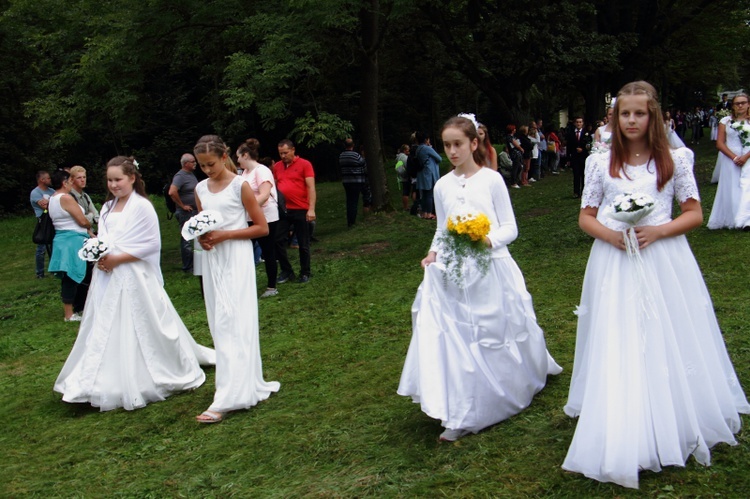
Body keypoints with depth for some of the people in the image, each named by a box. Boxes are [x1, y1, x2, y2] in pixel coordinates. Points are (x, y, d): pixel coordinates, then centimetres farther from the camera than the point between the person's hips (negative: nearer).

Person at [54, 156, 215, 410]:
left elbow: (151, 245, -14)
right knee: (107, 332, 9)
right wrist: (99, 257, -6)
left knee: (137, 331, 0)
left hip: (133, 279, -7)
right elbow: (102, 241, 16)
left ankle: (139, 385, 14)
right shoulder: (107, 207, 13)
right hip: (107, 279, 7)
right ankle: (114, 384, 20)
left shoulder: (142, 206, -9)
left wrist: (116, 259, -16)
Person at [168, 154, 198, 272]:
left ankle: (194, 265, 24)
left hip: (194, 211, 9)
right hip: (186, 213, -9)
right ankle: (188, 268, 3)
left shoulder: (191, 174, 13)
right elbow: (172, 192, -29)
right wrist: (182, 205, -19)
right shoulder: (180, 176, -16)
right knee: (187, 240, -3)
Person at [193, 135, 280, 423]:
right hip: (212, 260, 7)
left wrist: (224, 235, -15)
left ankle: (227, 398, -12)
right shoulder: (201, 189, 9)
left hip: (236, 260, -6)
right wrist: (202, 237, -3)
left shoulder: (240, 186, -7)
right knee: (219, 324, 8)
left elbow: (262, 227, -6)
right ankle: (249, 385, 19)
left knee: (232, 324, -10)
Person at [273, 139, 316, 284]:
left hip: (301, 210, -4)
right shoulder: (277, 167, 8)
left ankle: (305, 273, 19)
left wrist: (311, 209, -18)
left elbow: (311, 187, -10)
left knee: (303, 244, 5)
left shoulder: (305, 164, -5)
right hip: (282, 210, 4)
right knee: (278, 241, 3)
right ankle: (286, 271, 16)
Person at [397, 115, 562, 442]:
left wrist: (490, 240, -22)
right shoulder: (442, 186, 6)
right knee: (457, 340, -1)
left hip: (491, 270, -2)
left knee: (498, 337, 9)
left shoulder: (491, 179, -4)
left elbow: (510, 227, -3)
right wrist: (434, 253, -4)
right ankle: (462, 416, 7)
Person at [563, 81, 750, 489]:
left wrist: (657, 231, -13)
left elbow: (695, 213, 3)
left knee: (668, 344, 5)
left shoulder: (674, 160, 2)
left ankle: (672, 430, 22)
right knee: (617, 350, 0)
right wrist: (611, 235, -12)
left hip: (664, 261, 0)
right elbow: (585, 217, 8)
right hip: (614, 265, 0)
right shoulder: (602, 164, 4)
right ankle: (624, 437, 9)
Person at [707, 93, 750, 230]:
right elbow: (720, 143, 0)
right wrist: (734, 157, -10)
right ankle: (730, 220, 4)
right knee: (730, 189, -1)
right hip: (730, 160, 0)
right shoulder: (725, 121, 6)